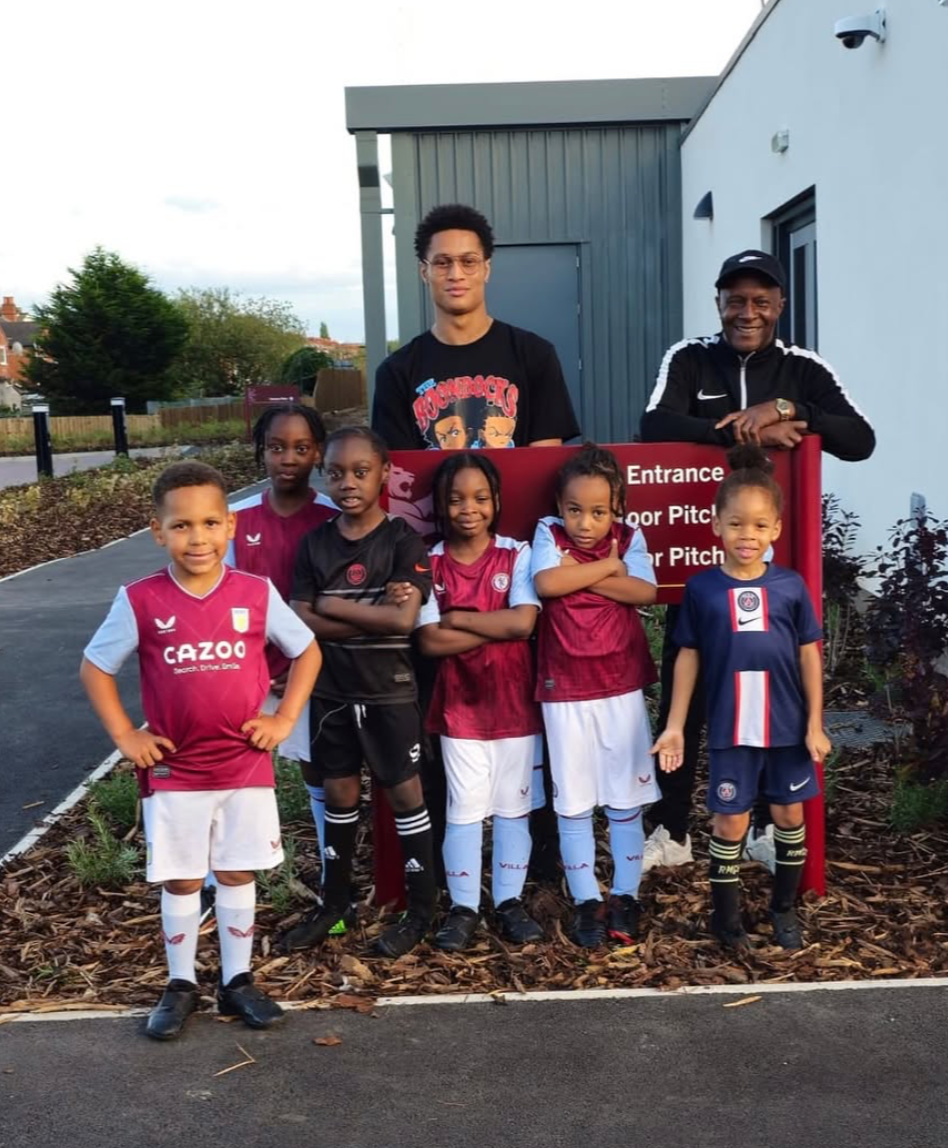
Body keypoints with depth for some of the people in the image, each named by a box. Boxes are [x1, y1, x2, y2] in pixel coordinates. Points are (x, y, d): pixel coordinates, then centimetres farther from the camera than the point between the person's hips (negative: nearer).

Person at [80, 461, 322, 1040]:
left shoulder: (257, 593, -8)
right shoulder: (140, 601, -10)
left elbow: (307, 650, 5)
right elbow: (95, 668, 2)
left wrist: (285, 718, -3)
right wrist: (125, 736, -4)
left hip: (246, 765, 1)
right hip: (174, 770, -1)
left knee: (238, 874, 12)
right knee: (180, 880, 11)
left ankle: (238, 981, 27)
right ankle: (181, 985, 28)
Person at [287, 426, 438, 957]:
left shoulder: (404, 540, -10)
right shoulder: (314, 543, 1)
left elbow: (404, 620, -20)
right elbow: (302, 622, -7)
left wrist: (335, 606, -13)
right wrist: (373, 612, -18)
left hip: (391, 692, -4)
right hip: (331, 691, 4)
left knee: (405, 792, 6)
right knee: (340, 794, 16)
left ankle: (422, 909, 19)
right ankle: (334, 900, 32)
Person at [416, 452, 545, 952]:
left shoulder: (517, 554, -3)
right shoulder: (430, 564, -3)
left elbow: (523, 622, -17)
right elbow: (430, 640, -13)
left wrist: (458, 617, -14)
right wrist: (497, 627, -15)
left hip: (514, 701, 0)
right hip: (460, 704, 0)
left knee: (514, 806, 10)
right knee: (464, 807, 6)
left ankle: (509, 901, 24)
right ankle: (463, 906, 19)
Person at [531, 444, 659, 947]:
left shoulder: (629, 537, 0)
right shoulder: (549, 533, -2)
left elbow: (645, 592, -15)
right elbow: (546, 584, -20)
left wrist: (578, 574, -17)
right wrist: (608, 567, -13)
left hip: (621, 686, 1)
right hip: (564, 690, 0)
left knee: (626, 797, 7)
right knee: (572, 800, 6)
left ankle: (625, 896, 20)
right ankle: (587, 901, 18)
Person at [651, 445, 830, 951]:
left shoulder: (790, 586, -4)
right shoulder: (702, 588, -5)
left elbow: (809, 655, 2)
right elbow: (688, 657, 0)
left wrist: (815, 724, -1)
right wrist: (675, 726, -2)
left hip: (787, 726, 2)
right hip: (730, 728, -1)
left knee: (789, 815, 13)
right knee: (731, 821, 8)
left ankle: (784, 909, 33)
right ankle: (726, 917, 24)